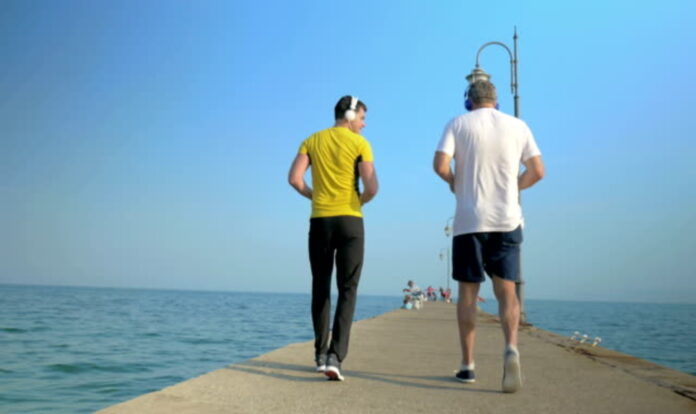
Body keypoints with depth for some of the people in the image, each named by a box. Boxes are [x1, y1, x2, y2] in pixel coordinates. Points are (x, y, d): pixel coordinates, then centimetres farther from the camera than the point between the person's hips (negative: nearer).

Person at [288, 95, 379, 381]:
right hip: (350, 221, -3)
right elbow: (371, 187, -10)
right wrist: (359, 202, 11)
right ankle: (335, 356, -11)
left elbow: (294, 178, -2)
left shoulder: (312, 141, 9)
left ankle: (321, 354, 17)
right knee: (347, 290, 0)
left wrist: (314, 196, 13)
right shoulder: (360, 144, -1)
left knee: (321, 289, 12)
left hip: (320, 220, 3)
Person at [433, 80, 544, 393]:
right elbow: (537, 171, 6)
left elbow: (440, 165, -11)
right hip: (507, 220, 2)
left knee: (468, 291, 7)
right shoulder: (517, 126, 8)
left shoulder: (458, 124, 2)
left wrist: (455, 183, 8)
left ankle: (467, 364, 10)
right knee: (506, 290, 4)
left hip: (469, 220, -1)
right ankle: (511, 348, -20)